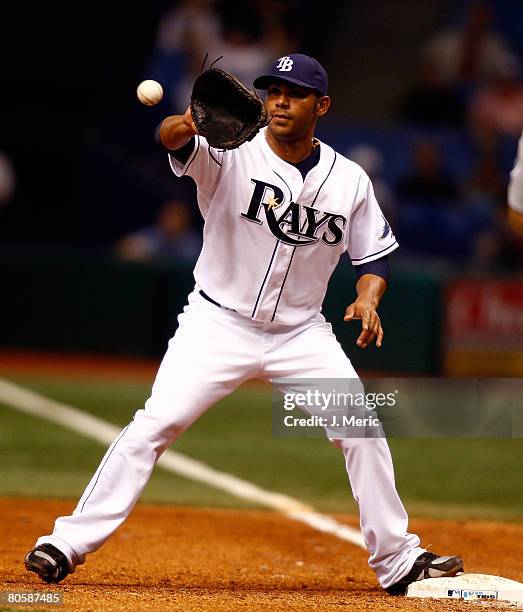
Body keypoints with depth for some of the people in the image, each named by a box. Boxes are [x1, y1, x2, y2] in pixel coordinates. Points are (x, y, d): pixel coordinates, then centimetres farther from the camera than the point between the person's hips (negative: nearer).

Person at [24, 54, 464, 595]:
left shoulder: (349, 181, -2)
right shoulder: (232, 152, -12)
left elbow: (373, 256, 8)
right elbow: (171, 139, -32)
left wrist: (367, 299, -14)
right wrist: (188, 124, -56)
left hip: (302, 333, 3)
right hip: (219, 323, -3)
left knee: (362, 432, -4)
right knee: (155, 424, -15)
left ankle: (396, 560, 12)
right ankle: (69, 543, -10)